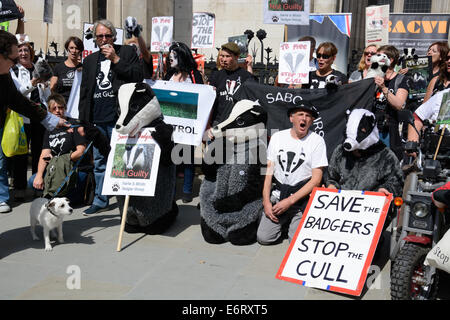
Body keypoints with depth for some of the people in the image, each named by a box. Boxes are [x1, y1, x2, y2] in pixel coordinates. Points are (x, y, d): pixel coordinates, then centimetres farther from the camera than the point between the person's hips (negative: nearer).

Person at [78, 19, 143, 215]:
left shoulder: (127, 52, 6)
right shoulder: (89, 61, 18)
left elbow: (139, 78, -7)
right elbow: (84, 92, 19)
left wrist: (116, 59, -11)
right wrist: (82, 122, 14)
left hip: (119, 119, -5)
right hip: (97, 120, 5)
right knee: (99, 162, 10)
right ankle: (100, 200, 20)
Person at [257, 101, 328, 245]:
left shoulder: (317, 141, -5)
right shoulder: (277, 137, 6)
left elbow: (316, 179, -9)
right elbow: (269, 170, 6)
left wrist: (289, 201, -15)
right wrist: (266, 201, -4)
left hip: (302, 197, -3)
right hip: (277, 194, 3)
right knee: (263, 237, -6)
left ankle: (294, 222, 17)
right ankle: (285, 221, 22)